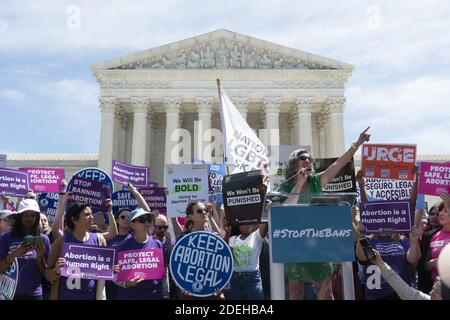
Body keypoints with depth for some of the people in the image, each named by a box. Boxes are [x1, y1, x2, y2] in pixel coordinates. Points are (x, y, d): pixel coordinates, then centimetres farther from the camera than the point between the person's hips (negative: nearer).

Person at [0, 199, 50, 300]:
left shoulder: (43, 239, -1)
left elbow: (46, 273, 1)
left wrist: (40, 257, -16)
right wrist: (14, 254, -19)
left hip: (34, 294, 1)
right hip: (9, 293, 0)